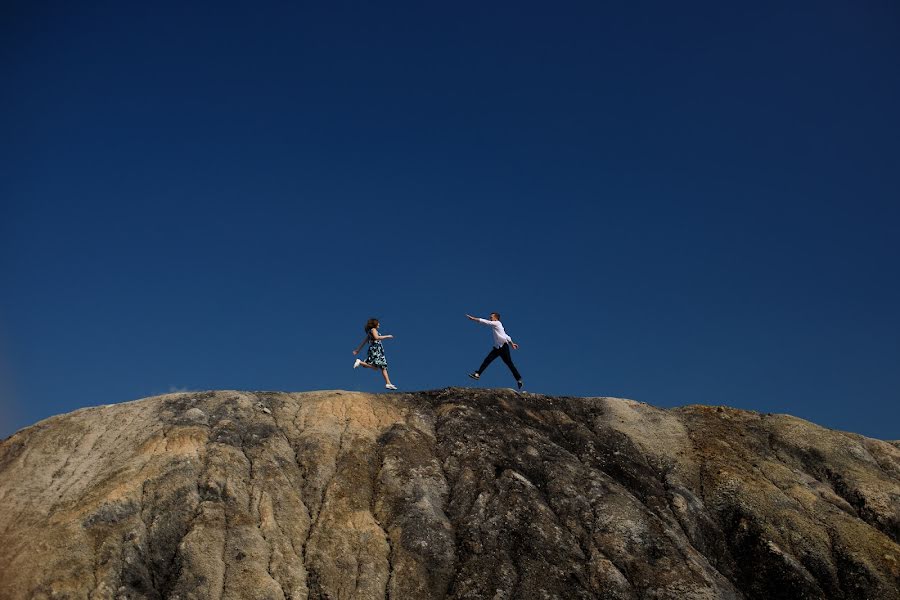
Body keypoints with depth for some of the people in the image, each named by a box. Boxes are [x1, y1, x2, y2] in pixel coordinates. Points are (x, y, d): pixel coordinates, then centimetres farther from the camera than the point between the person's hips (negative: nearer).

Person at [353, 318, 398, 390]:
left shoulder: (370, 332, 25)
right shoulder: (373, 329, 0)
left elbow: (364, 341, 25)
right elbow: (376, 337, -19)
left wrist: (357, 350, 27)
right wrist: (387, 336, -11)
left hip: (378, 351, 10)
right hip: (375, 349, -10)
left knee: (383, 367, 2)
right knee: (376, 367, -22)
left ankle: (388, 384, -3)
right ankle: (360, 362, -14)